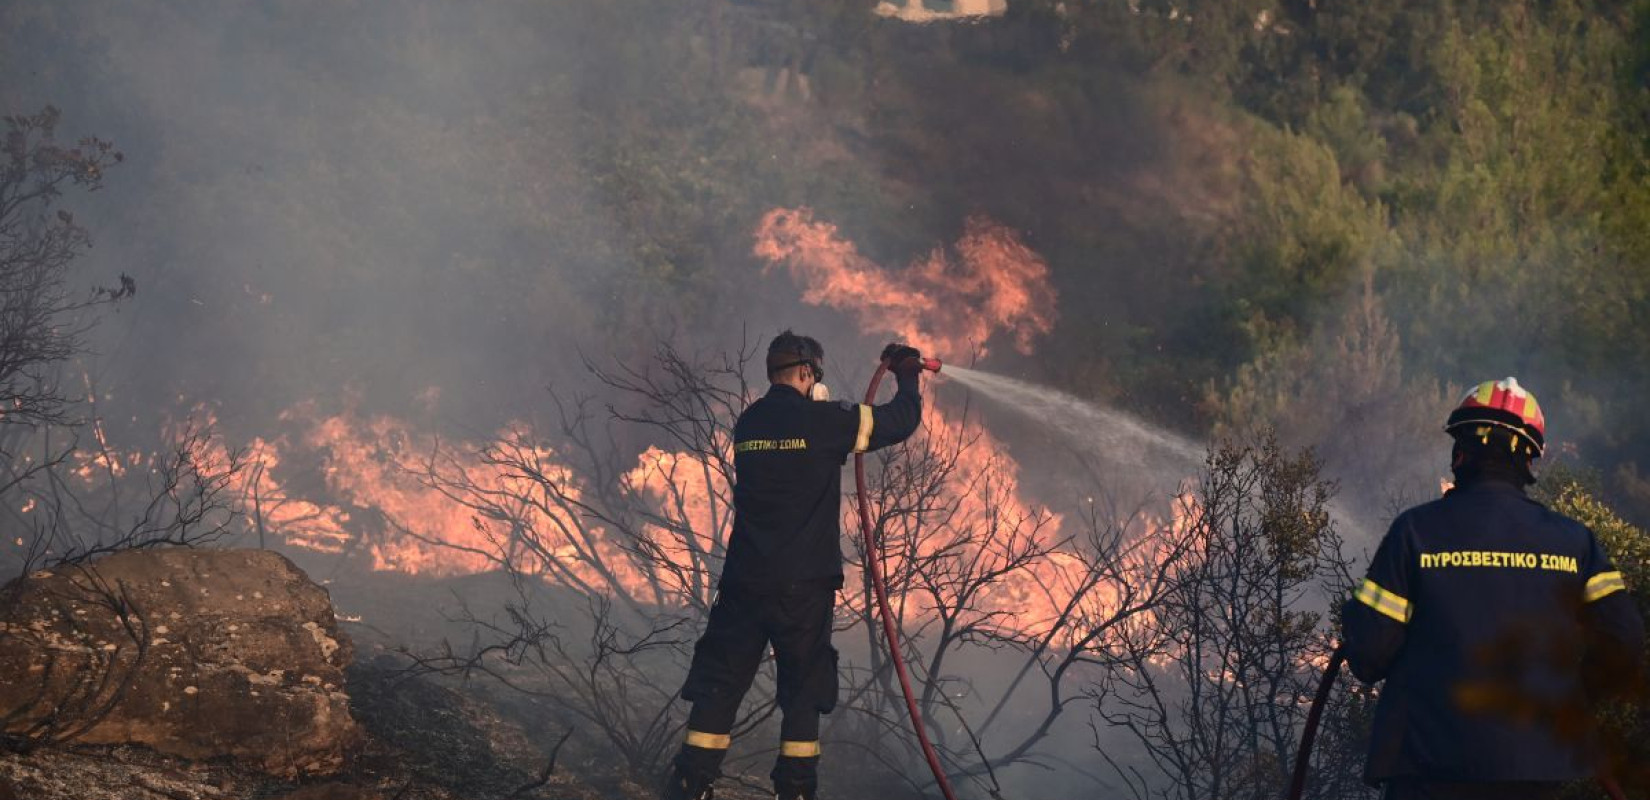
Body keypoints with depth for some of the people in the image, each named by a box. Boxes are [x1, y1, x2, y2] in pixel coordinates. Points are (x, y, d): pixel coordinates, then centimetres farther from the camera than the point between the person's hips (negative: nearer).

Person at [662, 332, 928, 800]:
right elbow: (901, 421, 1)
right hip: (804, 586, -4)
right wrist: (907, 374, 20)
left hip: (744, 583, 4)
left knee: (718, 688, 5)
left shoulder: (747, 424, 10)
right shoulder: (823, 421, -6)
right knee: (803, 694, 6)